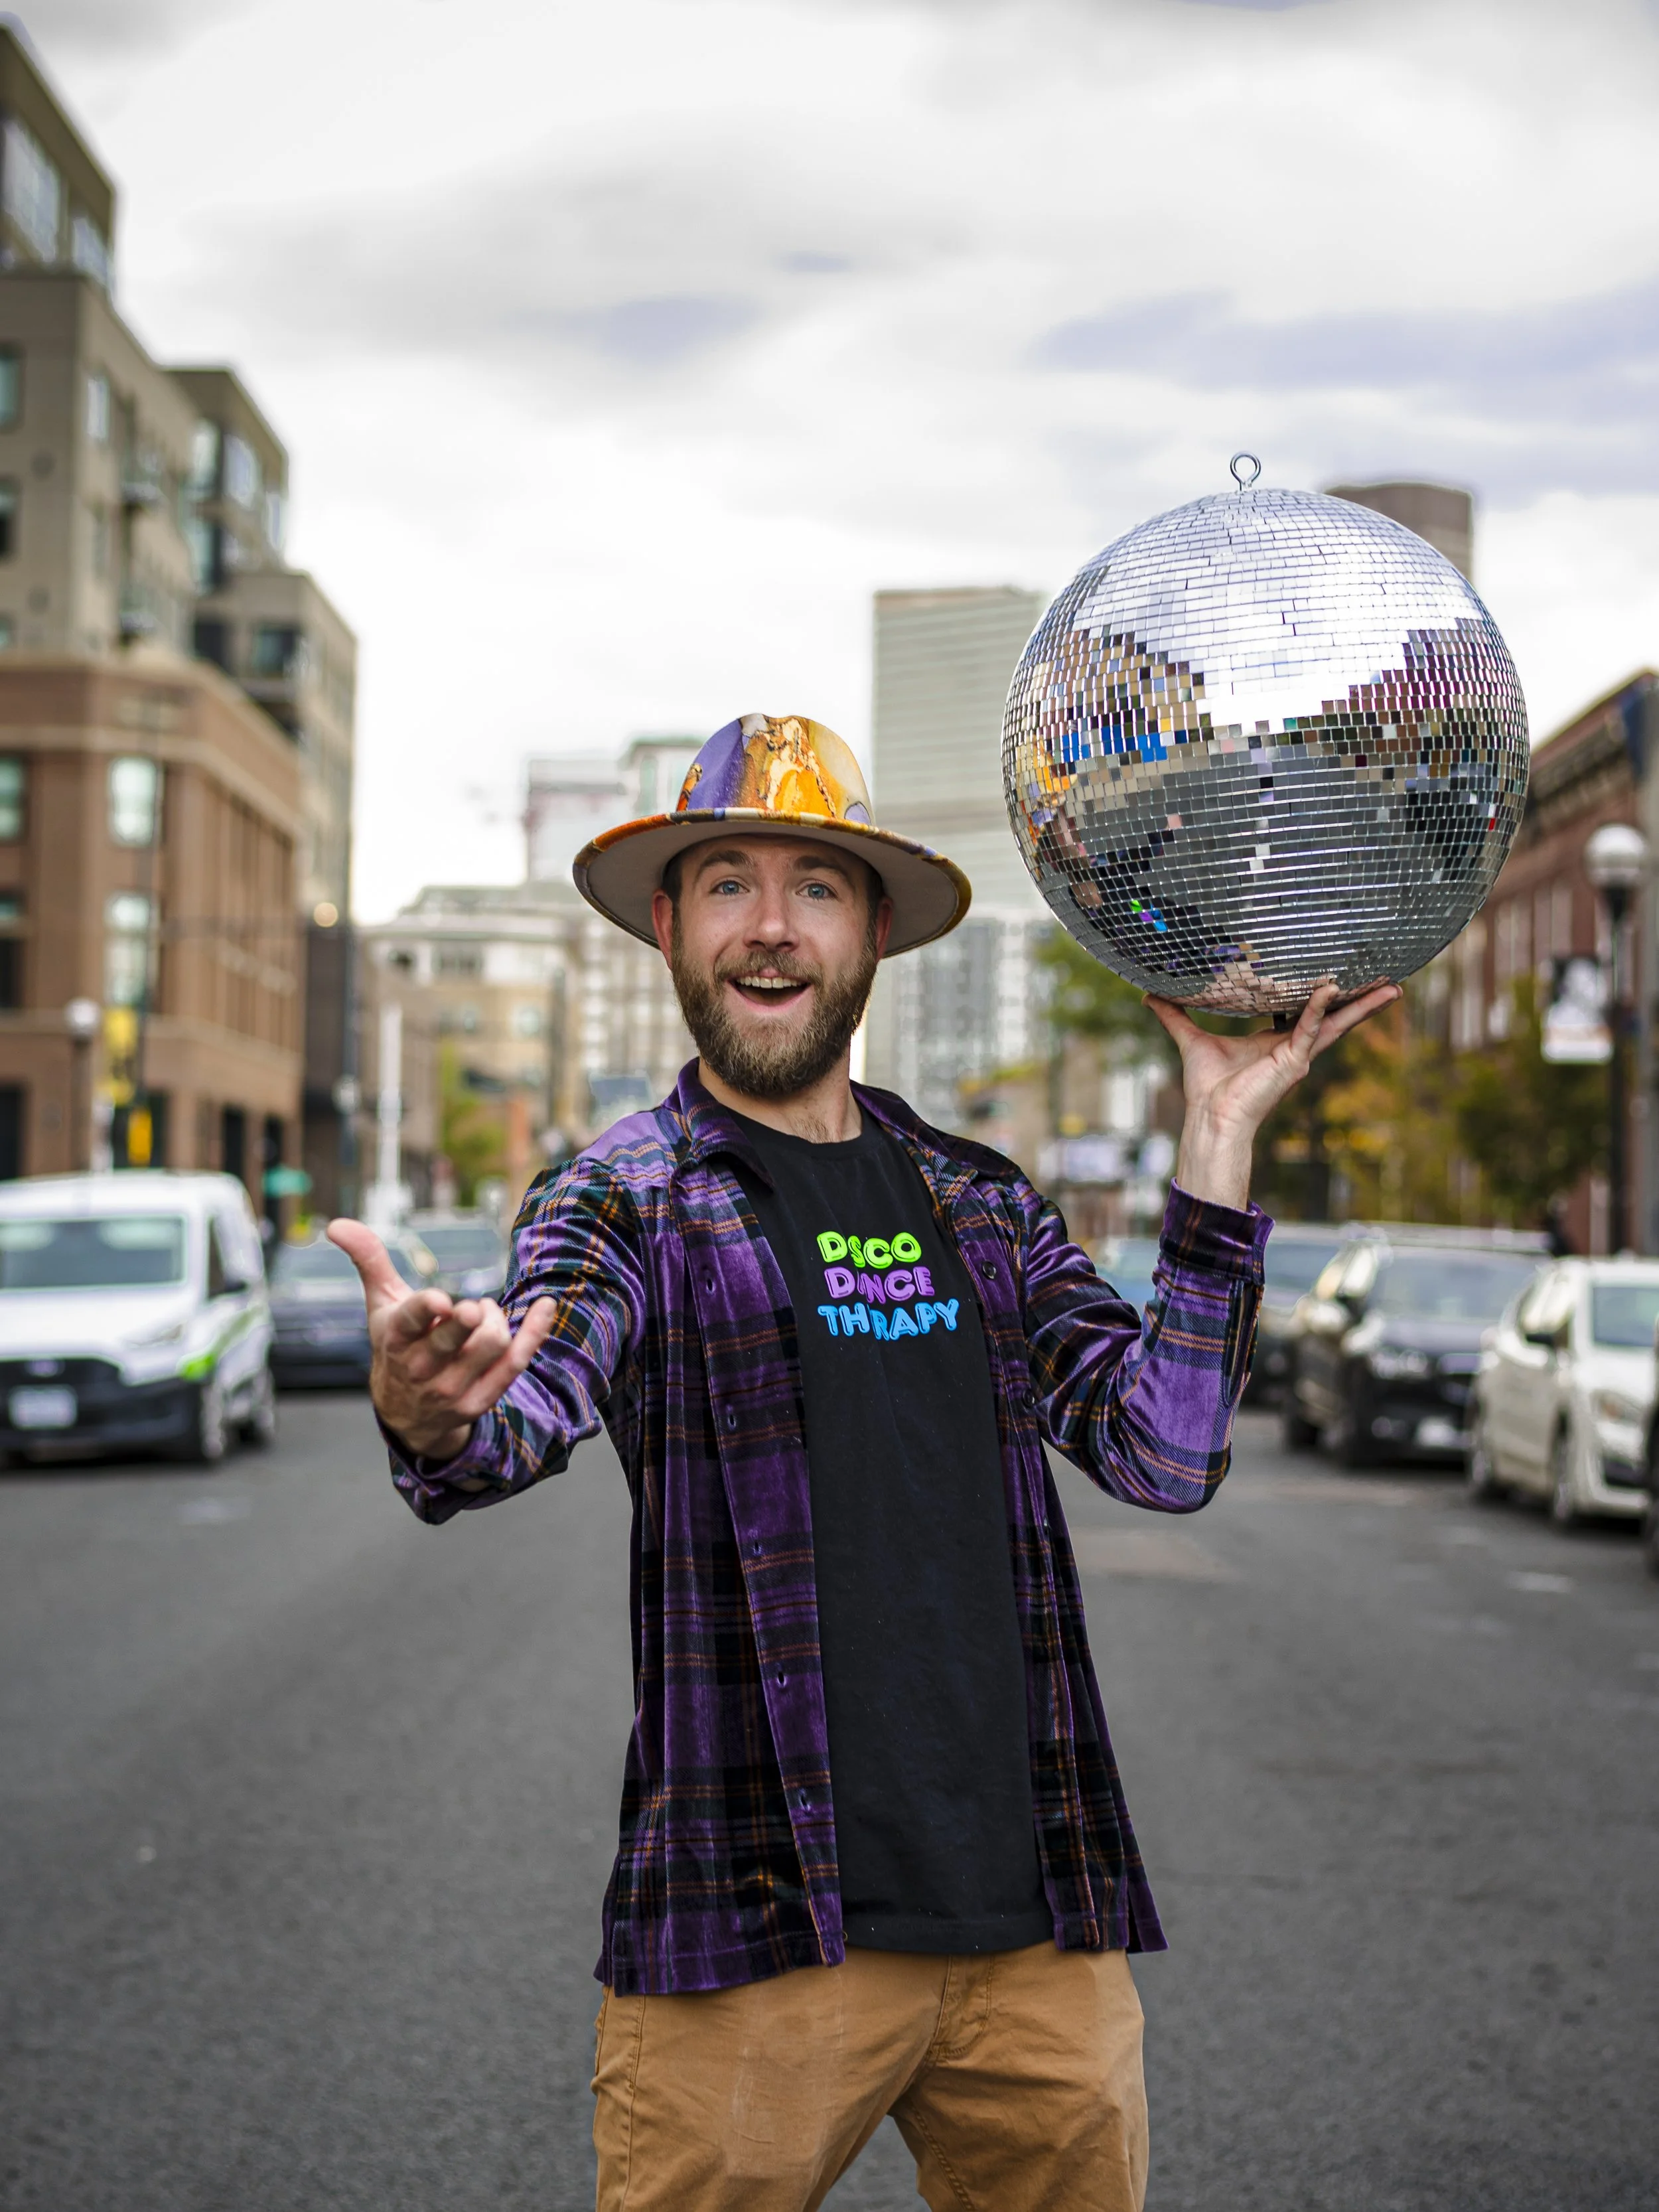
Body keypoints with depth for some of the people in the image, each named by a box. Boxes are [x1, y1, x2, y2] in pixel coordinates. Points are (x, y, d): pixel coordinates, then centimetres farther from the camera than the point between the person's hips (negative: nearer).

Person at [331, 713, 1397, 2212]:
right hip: (756, 1945, -4)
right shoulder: (624, 1200, 0)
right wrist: (436, 1419, -44)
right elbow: (537, 1408, -20)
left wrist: (1220, 1135, 1)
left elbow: (1167, 1451, 4)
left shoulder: (983, 1205, 13)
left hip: (1036, 1924, 4)